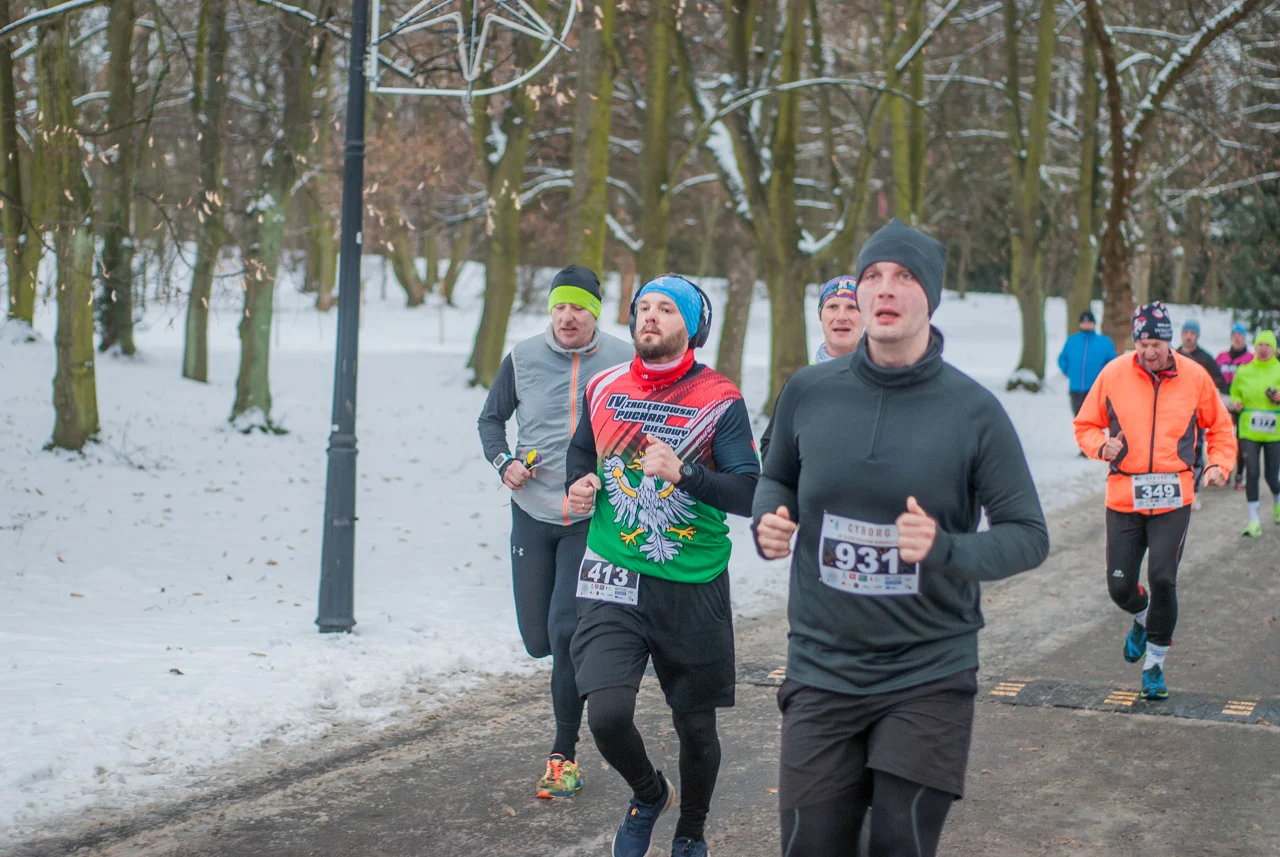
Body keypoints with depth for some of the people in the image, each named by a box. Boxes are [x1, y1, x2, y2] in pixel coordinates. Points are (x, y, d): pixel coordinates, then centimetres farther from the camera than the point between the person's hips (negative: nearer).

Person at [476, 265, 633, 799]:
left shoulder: (623, 363, -4)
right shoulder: (522, 359, 1)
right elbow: (491, 418, 14)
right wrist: (503, 463, -4)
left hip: (592, 518, -3)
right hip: (532, 513, 3)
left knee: (565, 633, -12)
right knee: (538, 638, 6)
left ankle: (564, 755, -2)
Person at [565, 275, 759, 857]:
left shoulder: (720, 400, -6)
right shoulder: (604, 389, 5)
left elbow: (749, 494, -13)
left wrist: (684, 474, -28)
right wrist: (579, 484, 3)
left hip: (694, 589, -1)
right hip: (614, 579, 1)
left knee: (696, 727, 9)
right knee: (607, 715, -16)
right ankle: (648, 794, 17)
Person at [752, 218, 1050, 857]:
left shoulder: (973, 411, -7)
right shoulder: (808, 392, 0)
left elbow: (1029, 535, -4)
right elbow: (776, 479, 18)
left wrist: (947, 551, -23)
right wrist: (769, 522, -5)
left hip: (929, 678, -2)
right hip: (822, 670, 2)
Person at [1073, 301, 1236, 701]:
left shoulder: (1194, 378, 1)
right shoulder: (1113, 375, -1)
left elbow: (1220, 427, 15)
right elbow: (1085, 425, 10)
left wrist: (1219, 464, -2)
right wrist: (1102, 446, -11)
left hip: (1173, 499, -1)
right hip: (1123, 497, 1)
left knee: (1162, 580, -12)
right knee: (1120, 587, 2)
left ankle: (1154, 664, 6)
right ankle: (1142, 619, 39)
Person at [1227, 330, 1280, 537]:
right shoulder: (1244, 371, 6)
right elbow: (1235, 392, 20)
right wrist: (1236, 403, -1)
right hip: (1249, 430, 1)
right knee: (1252, 473, -9)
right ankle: (1254, 519, -2)